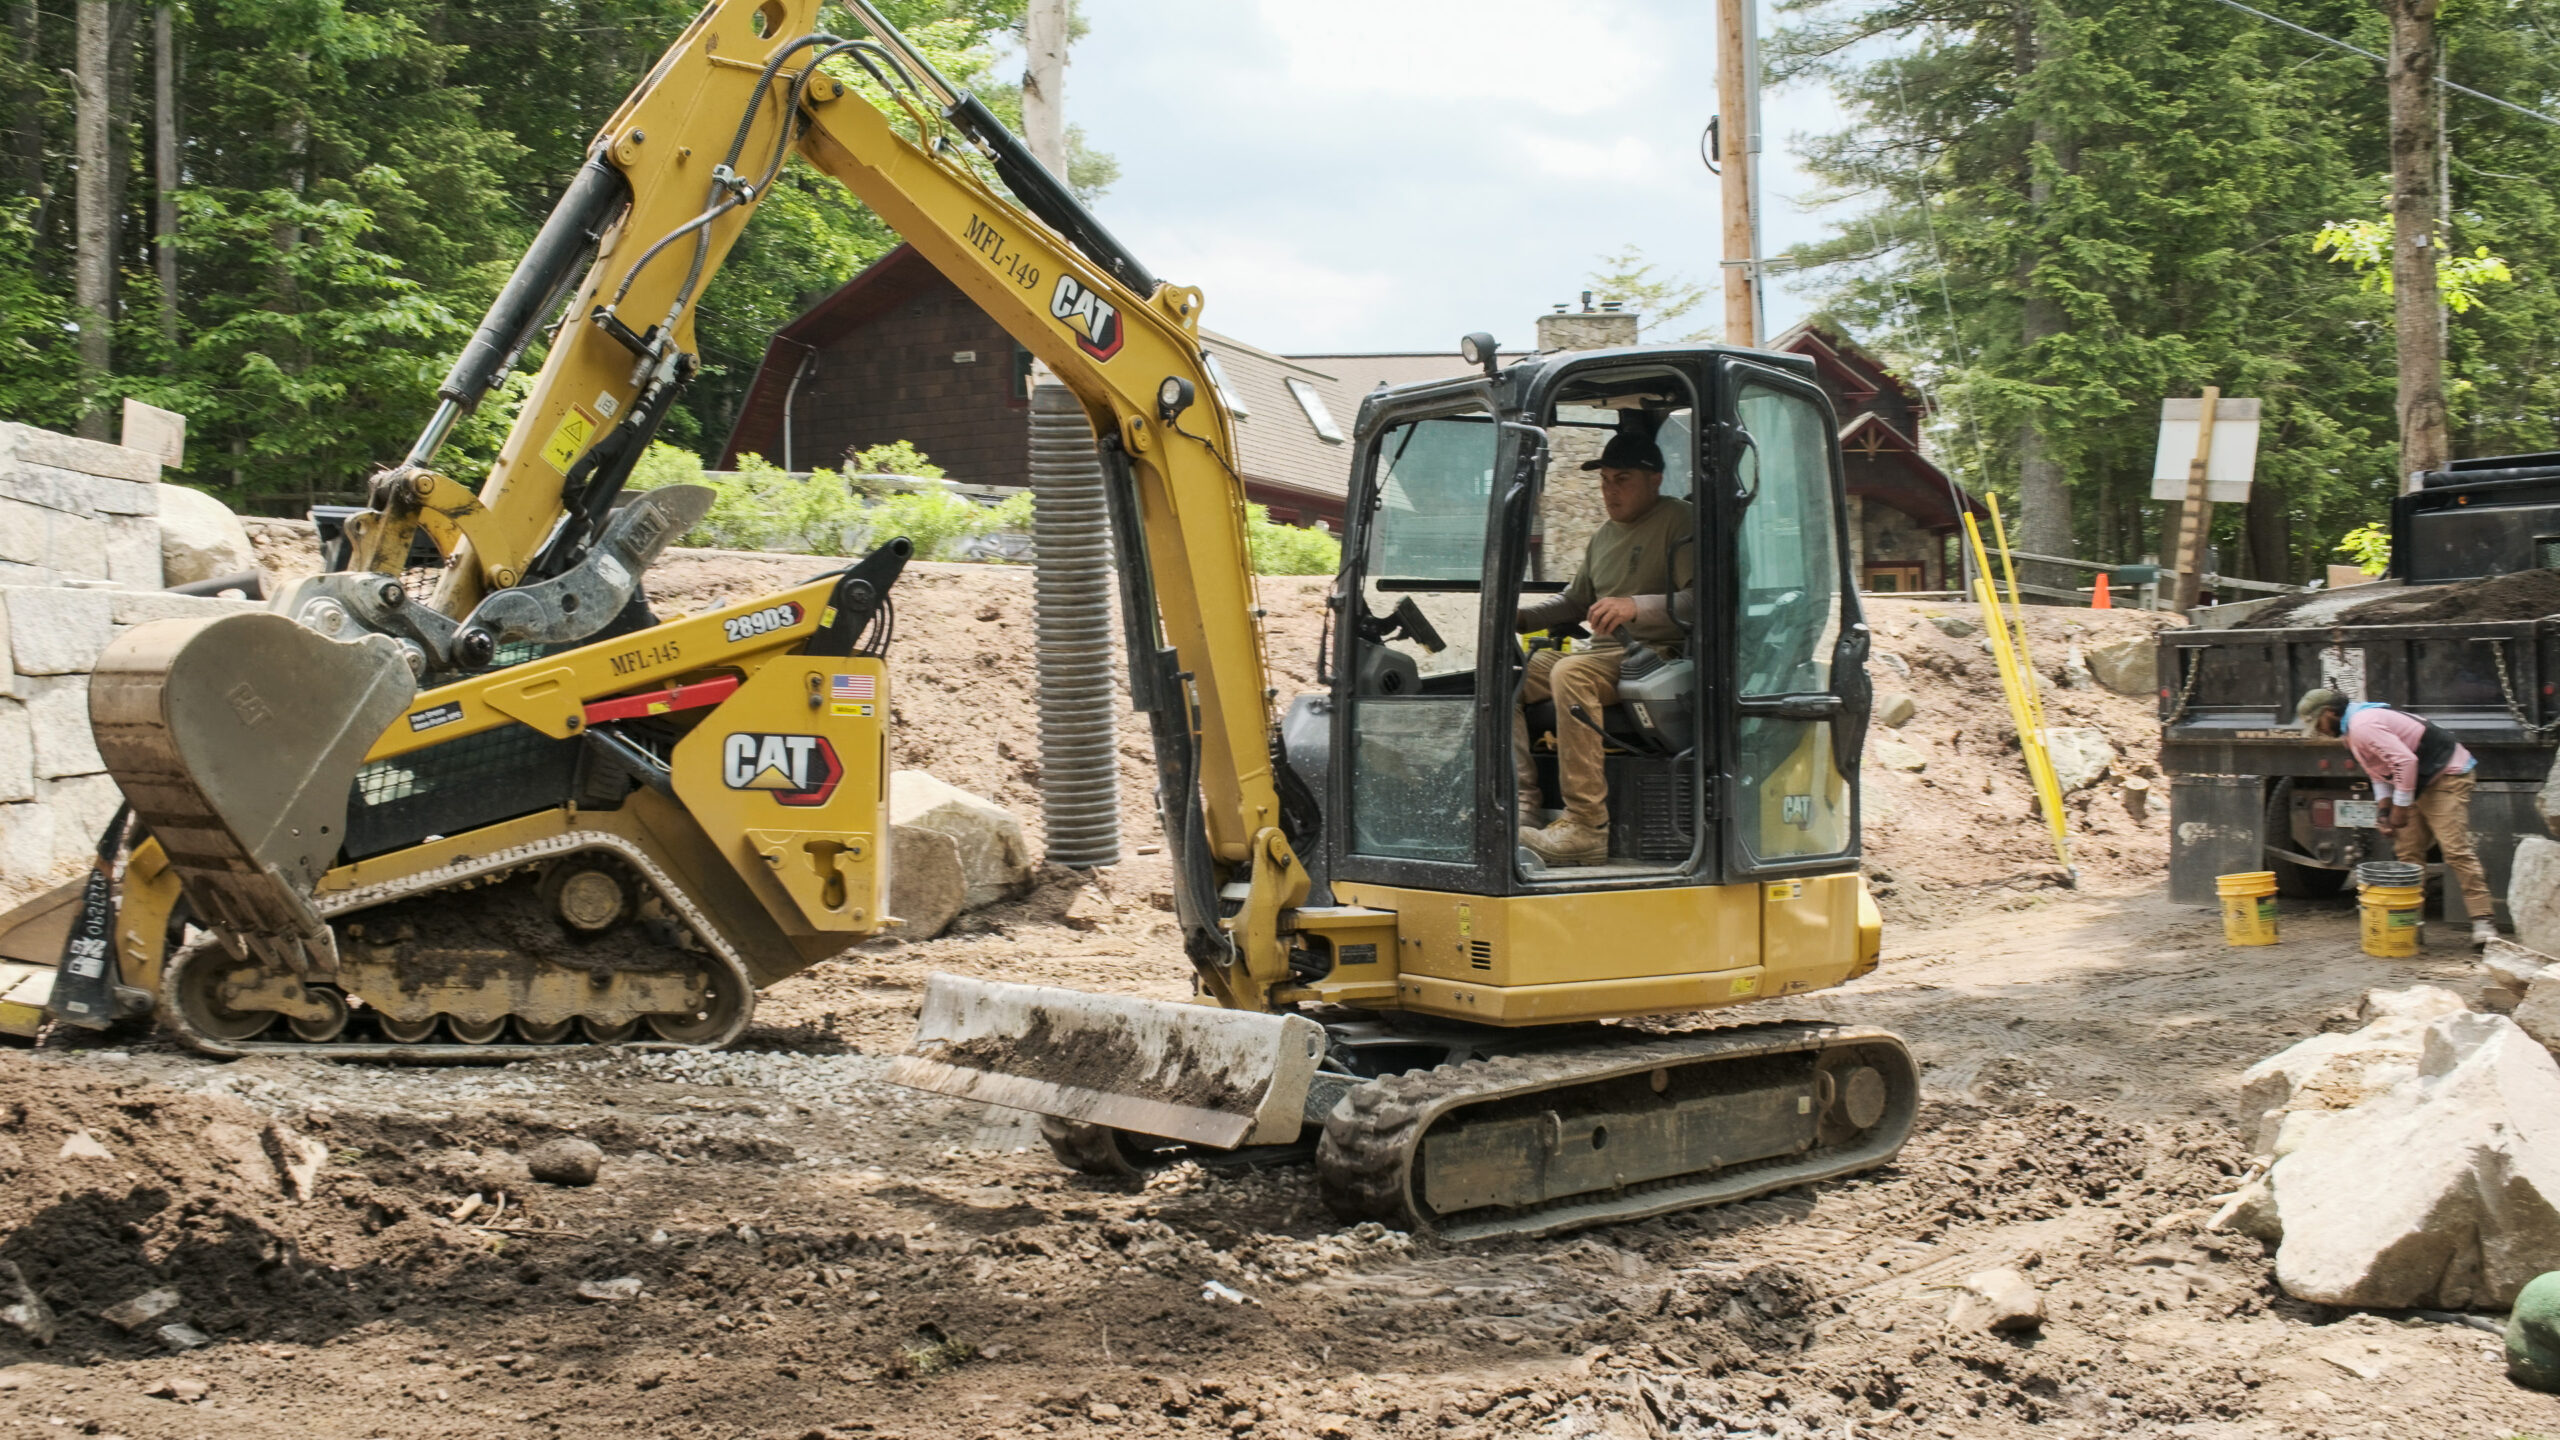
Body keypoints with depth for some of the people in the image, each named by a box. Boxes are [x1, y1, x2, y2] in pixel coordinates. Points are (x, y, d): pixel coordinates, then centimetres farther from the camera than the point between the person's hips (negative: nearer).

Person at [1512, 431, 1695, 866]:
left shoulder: (1679, 523, -5)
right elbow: (1573, 602, 32)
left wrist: (1637, 607, -30)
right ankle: (1522, 803, -16)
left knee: (1571, 674, -36)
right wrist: (1517, 616, 14)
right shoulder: (1602, 537, 22)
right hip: (1604, 652, 9)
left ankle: (1586, 828, -38)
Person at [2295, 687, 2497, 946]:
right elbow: (2380, 771, 22)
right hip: (2423, 784, 11)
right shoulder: (2354, 727, 14)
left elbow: (2405, 761, -28)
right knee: (2407, 851, 9)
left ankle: (2483, 921, -20)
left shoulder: (2363, 725, -21)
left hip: (2447, 777, -11)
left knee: (2456, 850, -17)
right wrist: (2385, 811, 12)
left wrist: (2400, 808, -20)